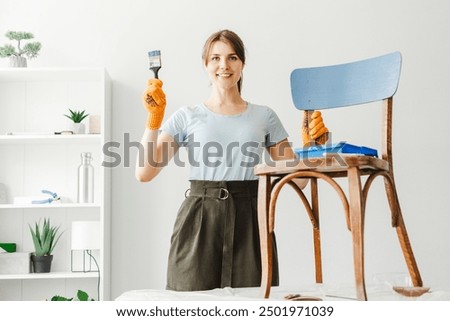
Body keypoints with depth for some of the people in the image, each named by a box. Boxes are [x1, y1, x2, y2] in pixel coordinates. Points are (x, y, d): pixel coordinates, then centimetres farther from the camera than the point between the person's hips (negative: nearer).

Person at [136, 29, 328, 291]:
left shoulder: (264, 117, 12)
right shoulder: (187, 117, 8)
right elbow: (144, 173, -1)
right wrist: (154, 117, -6)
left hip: (249, 220, 1)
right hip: (198, 221, -1)